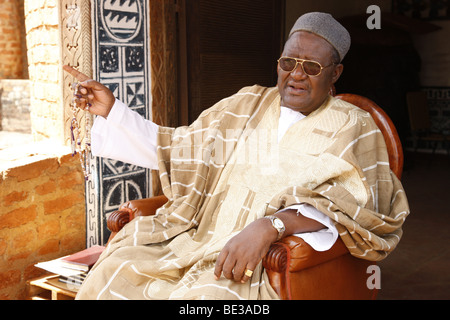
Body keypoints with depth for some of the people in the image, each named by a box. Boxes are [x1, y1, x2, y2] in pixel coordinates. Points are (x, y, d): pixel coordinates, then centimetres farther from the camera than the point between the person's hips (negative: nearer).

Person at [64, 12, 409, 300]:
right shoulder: (248, 104, 17)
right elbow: (175, 148, 22)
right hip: (202, 238, 5)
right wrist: (111, 108, 15)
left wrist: (271, 226, -28)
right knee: (115, 270, -19)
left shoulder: (352, 128, 4)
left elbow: (351, 202, -14)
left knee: (206, 294, -35)